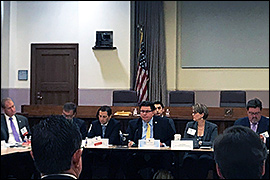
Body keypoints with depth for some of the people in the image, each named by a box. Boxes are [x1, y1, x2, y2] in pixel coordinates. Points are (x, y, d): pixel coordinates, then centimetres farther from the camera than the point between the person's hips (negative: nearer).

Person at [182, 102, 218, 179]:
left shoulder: (213, 127, 6)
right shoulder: (189, 125, 16)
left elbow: (213, 143, -4)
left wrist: (200, 143, -15)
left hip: (206, 154, -2)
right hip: (192, 153, 2)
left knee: (204, 160, -38)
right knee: (188, 160, -35)